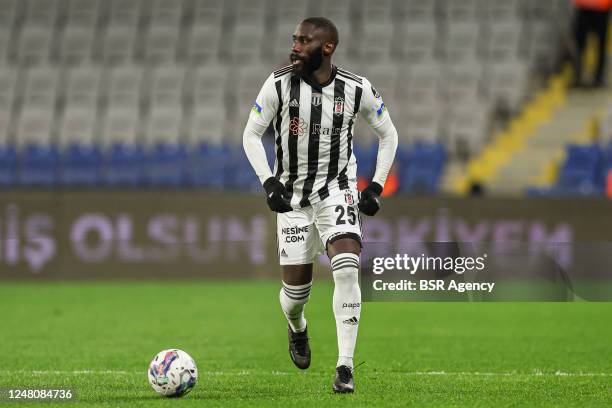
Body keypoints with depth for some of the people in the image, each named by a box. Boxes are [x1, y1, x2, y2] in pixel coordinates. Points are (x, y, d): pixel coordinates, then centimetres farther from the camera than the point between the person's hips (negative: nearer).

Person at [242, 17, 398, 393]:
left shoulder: (357, 90, -9)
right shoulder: (279, 85, -11)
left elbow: (388, 134, 6)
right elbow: (251, 135, -1)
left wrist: (377, 186, -1)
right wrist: (270, 184, -12)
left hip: (337, 189, -1)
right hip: (292, 193, 1)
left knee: (347, 269, -23)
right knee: (295, 287, 2)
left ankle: (345, 367, -18)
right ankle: (297, 327, 41)